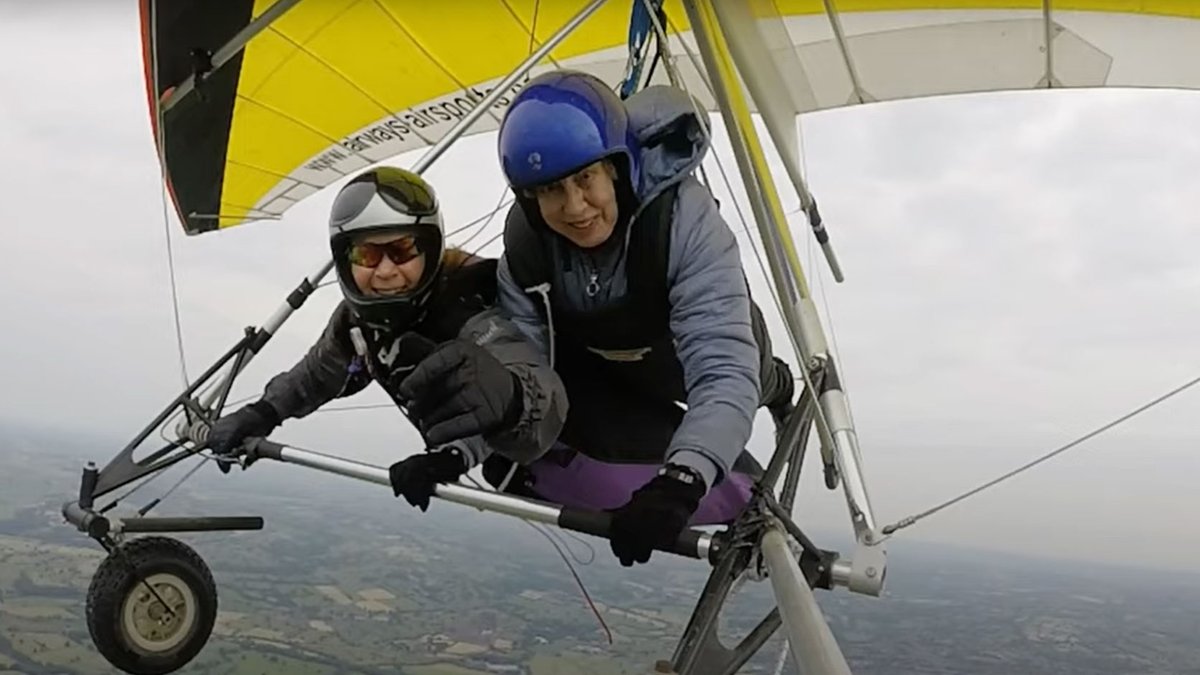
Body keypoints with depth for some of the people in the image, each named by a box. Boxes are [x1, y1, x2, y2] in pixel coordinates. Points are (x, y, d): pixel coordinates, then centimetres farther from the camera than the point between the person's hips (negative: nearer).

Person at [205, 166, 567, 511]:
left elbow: (542, 394, -61)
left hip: (550, 455, -6)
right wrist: (262, 412, -8)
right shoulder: (357, 317, -16)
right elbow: (318, 372, 7)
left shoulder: (470, 311, -40)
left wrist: (508, 399, -83)